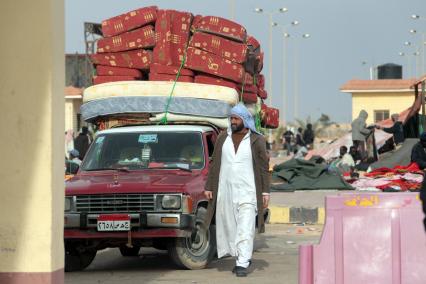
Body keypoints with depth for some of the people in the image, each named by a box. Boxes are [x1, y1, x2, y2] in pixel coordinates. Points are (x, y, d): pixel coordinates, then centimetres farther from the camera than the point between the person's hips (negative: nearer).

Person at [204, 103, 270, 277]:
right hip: (225, 191, 4)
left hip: (247, 192, -4)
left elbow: (264, 168, 0)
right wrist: (208, 187, 7)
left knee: (245, 229, -11)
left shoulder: (257, 141, -1)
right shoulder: (223, 138, 8)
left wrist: (265, 192, -6)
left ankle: (242, 264, -12)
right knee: (229, 227, 8)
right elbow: (214, 164, 11)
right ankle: (244, 257, 24)